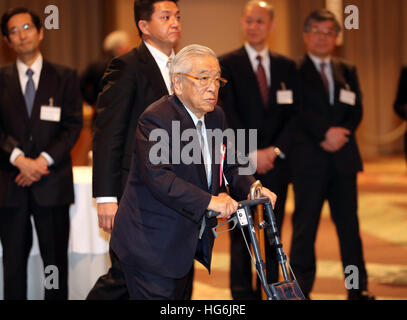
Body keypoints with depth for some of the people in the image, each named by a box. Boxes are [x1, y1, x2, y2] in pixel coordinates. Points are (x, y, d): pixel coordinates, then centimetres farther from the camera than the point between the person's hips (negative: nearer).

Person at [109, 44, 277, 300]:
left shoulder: (216, 117, 9)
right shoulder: (156, 119, -19)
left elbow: (230, 166, 13)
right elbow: (158, 177, -29)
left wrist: (251, 187, -8)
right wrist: (208, 201, -35)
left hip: (185, 244, 8)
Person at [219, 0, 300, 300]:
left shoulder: (287, 66, 11)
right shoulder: (227, 64, 1)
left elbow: (294, 113, 6)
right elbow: (228, 114, -6)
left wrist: (275, 150, -7)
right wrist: (251, 153, -13)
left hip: (276, 161, 3)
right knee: (241, 235, -1)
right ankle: (243, 292, 6)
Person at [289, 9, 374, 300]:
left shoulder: (347, 71, 16)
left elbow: (356, 111, 8)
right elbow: (299, 112, -9)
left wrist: (339, 136, -8)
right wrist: (326, 132, -18)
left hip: (343, 158, 4)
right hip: (309, 161, -4)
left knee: (349, 224, 7)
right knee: (305, 226, 0)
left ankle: (358, 288, 14)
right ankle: (301, 288, 7)